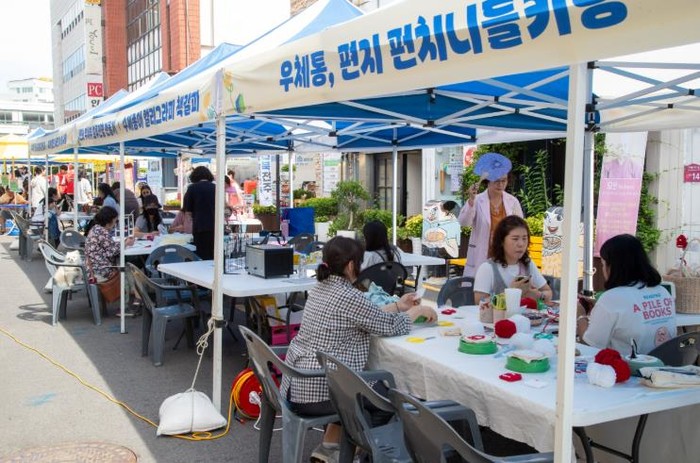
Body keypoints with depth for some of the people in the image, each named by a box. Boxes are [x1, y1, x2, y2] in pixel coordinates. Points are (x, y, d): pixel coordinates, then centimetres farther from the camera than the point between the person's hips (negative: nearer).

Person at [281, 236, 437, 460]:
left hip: (298, 381, 9)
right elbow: (391, 326, -10)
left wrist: (398, 305, 20)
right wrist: (417, 311, 7)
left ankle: (329, 447, 29)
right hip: (317, 391, -9)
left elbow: (366, 315, 18)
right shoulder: (348, 296, -20)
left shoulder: (322, 287, 8)